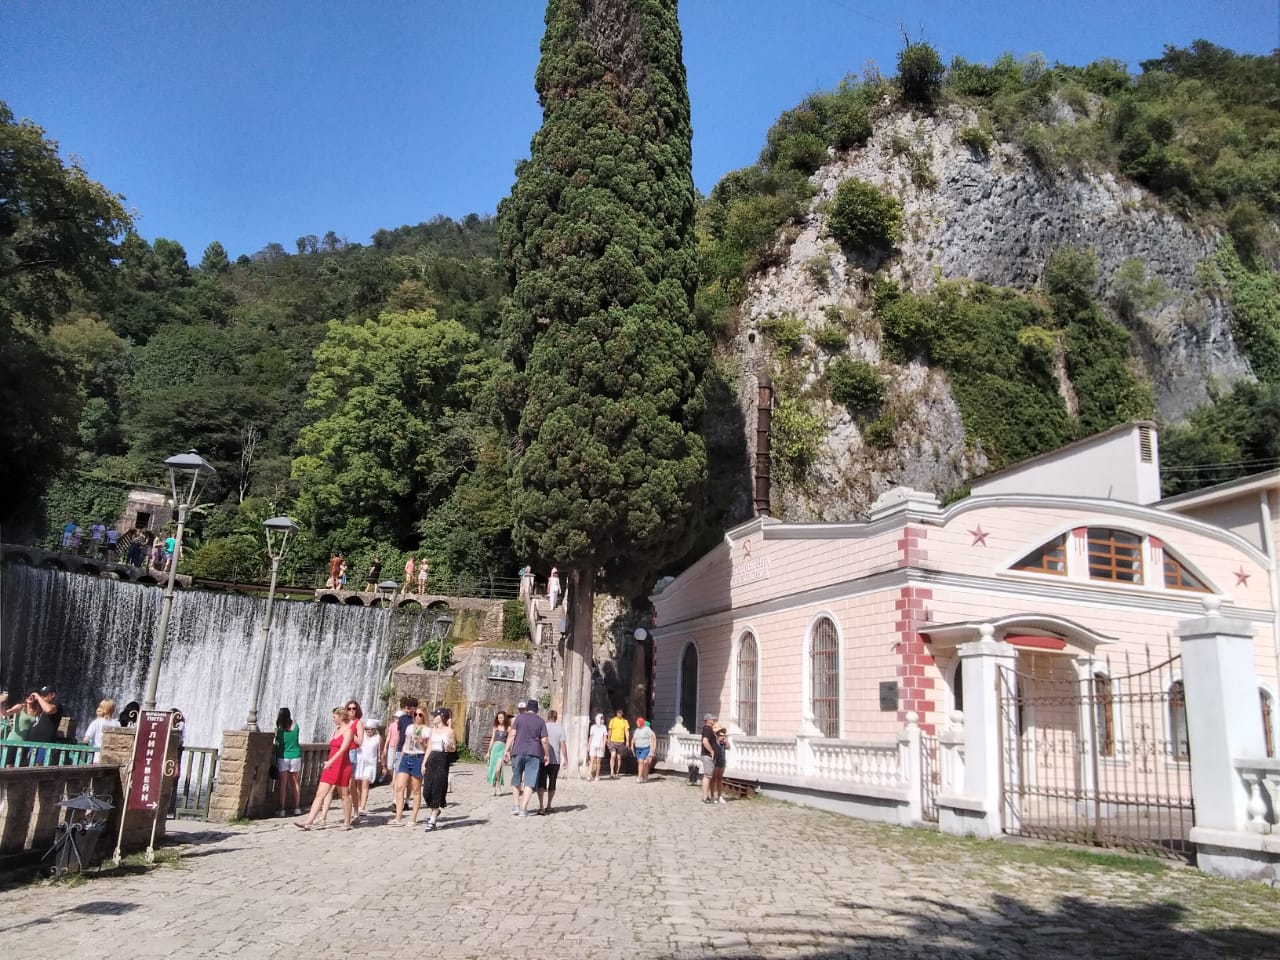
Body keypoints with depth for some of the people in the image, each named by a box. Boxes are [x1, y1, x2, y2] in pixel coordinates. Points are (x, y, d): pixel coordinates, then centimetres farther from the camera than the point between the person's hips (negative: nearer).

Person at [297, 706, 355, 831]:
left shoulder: (348, 731, -11)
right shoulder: (336, 729, 13)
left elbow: (342, 749, -24)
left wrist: (330, 761, -34)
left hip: (342, 766, -8)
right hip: (331, 766, 8)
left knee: (344, 795, 3)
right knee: (320, 794, 0)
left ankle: (347, 823, 14)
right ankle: (308, 822, -5)